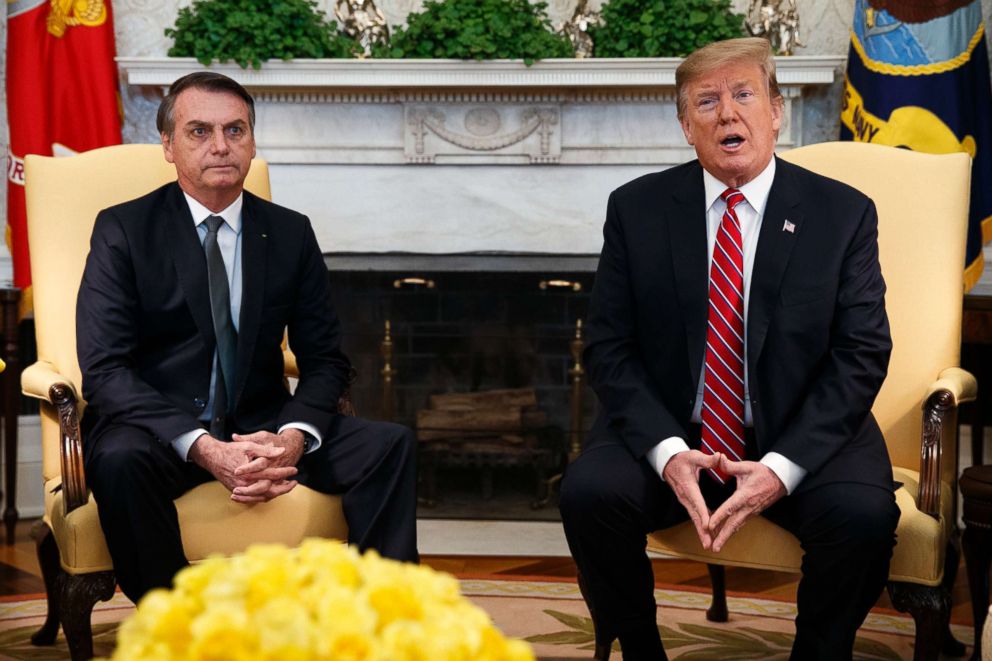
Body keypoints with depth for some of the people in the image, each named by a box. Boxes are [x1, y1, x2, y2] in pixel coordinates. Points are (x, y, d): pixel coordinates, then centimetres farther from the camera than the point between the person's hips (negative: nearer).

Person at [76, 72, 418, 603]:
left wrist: (294, 437, -17)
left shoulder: (290, 233, 8)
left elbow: (325, 357, 7)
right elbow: (103, 369, -12)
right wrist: (204, 449, -26)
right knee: (120, 461, -37)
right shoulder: (123, 229, -3)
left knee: (390, 445, -18)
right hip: (158, 431, -3)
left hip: (260, 426, 3)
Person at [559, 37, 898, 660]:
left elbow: (862, 355, -6)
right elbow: (609, 347, -1)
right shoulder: (636, 208, 1)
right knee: (589, 492, -27)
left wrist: (782, 466, -19)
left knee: (863, 514, -29)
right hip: (669, 432, 1)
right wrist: (666, 451, -18)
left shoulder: (844, 213, -1)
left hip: (802, 437, -1)